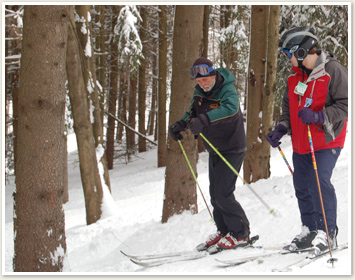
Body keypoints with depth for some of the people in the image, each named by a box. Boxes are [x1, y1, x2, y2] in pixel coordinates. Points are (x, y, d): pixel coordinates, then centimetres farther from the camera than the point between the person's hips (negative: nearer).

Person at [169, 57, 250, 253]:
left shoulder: (227, 90, -20)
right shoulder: (199, 92, 3)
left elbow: (230, 108, -42)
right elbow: (193, 113, 17)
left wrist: (204, 119, -54)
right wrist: (180, 125, -4)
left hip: (232, 149, -8)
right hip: (214, 150, 8)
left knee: (223, 194, -13)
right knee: (215, 194, 10)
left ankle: (240, 234, -1)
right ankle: (224, 231, 22)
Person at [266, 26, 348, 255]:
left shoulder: (333, 71, -14)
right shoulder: (295, 76, 10)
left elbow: (344, 105, -16)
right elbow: (289, 105, 21)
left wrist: (318, 117, -28)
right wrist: (281, 129, 6)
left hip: (326, 141, -8)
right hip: (301, 142, 8)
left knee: (319, 182, -17)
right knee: (302, 185, 9)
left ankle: (327, 234, -8)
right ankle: (310, 230, 21)